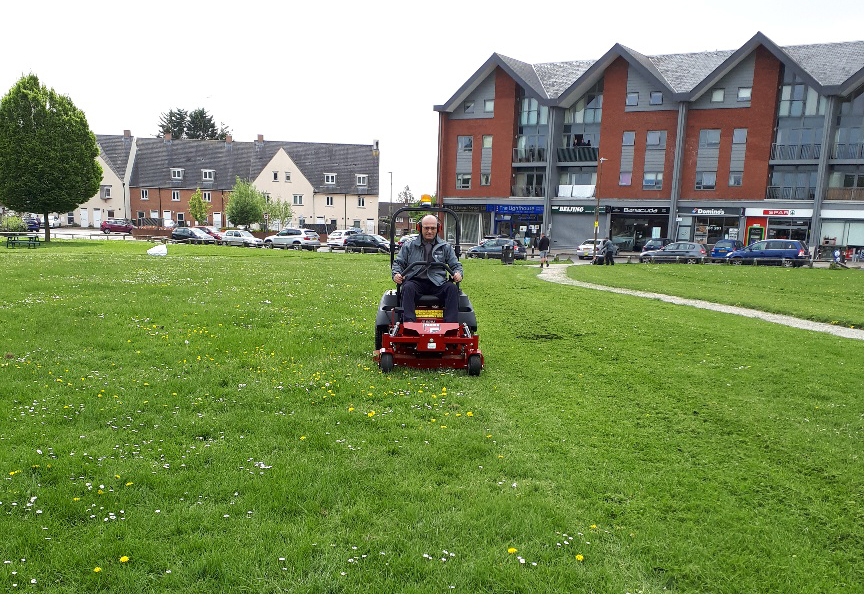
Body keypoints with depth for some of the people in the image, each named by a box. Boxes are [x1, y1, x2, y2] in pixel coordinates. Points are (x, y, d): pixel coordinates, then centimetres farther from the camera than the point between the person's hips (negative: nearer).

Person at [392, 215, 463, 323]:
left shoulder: (445, 247, 18)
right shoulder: (409, 246, 17)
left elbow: (455, 265, 18)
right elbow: (398, 262, 17)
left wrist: (458, 273, -6)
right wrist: (396, 274, -5)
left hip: (438, 284, 1)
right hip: (416, 282, -1)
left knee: (452, 288, -29)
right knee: (408, 287, -34)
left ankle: (451, 324, -34)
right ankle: (409, 322, -44)